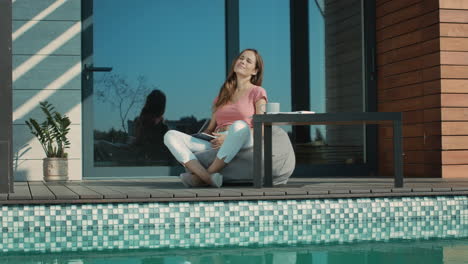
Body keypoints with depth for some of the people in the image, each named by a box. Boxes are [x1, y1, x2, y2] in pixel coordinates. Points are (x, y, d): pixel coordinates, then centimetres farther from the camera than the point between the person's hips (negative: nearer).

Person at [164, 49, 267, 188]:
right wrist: (199, 137, 2)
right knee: (171, 135, -16)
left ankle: (200, 177, -36)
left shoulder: (257, 92, 12)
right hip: (216, 144, 5)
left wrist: (229, 137, -12)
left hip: (243, 144, -5)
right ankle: (209, 177, -40)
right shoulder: (223, 94, 27)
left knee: (240, 126, -39)